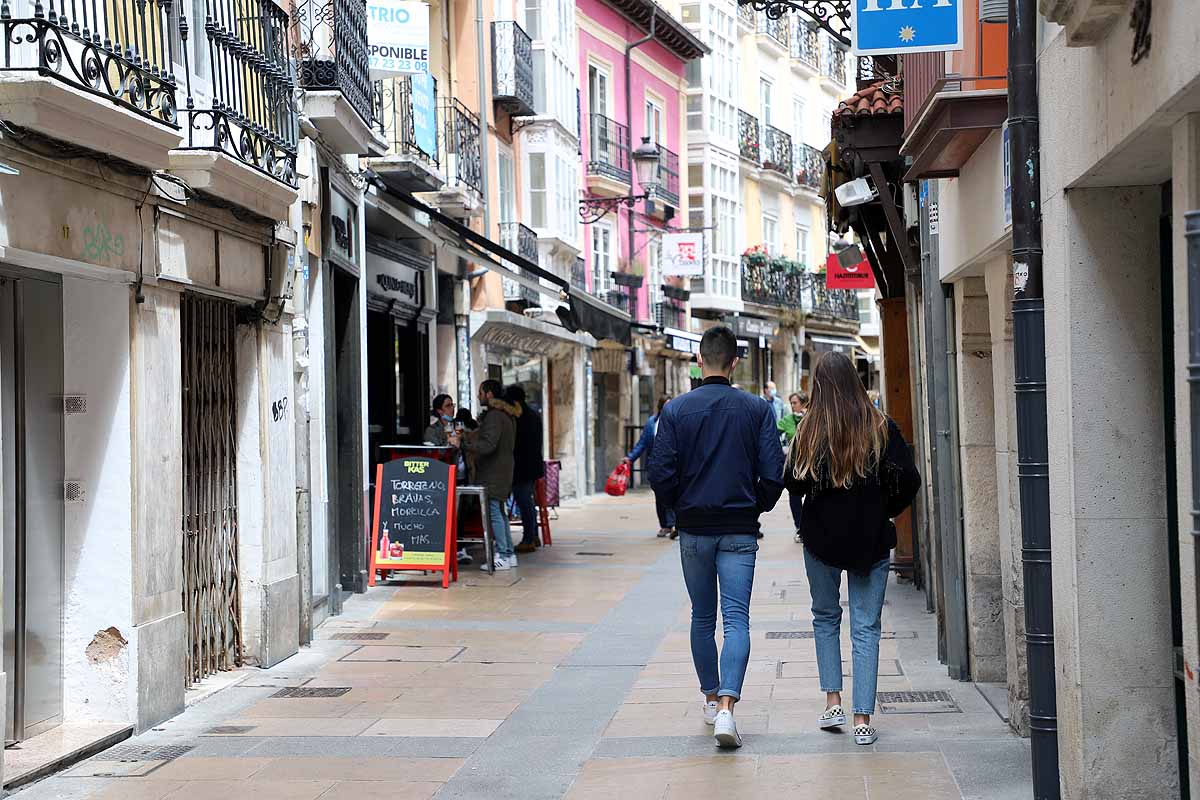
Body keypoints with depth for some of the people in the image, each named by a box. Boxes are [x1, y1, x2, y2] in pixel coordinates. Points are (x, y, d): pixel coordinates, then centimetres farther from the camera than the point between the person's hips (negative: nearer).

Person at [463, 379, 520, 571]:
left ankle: (502, 557, -8)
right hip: (503, 470, 10)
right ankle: (509, 554, 18)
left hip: (492, 473, -10)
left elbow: (488, 445, -24)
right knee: (500, 513, 15)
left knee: (494, 513, -8)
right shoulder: (507, 415, 17)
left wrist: (463, 445, -26)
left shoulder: (494, 416, -15)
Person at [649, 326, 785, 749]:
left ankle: (711, 699, 27)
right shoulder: (757, 409, -3)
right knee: (736, 620, -3)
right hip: (740, 531, -1)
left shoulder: (676, 409, -3)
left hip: (693, 529, 1)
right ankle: (726, 708, -18)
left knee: (702, 618, 16)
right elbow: (773, 473, -6)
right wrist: (756, 508, 11)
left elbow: (661, 473, -6)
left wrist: (679, 509, 10)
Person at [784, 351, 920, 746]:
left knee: (825, 617, 20)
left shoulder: (810, 429, -7)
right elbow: (909, 480, -8)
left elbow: (793, 483, -7)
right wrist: (884, 511, 7)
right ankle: (863, 720, 2)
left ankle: (833, 702, 13)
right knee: (866, 627, 5)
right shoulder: (881, 427, -6)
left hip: (822, 536, 0)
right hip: (871, 539, 0)